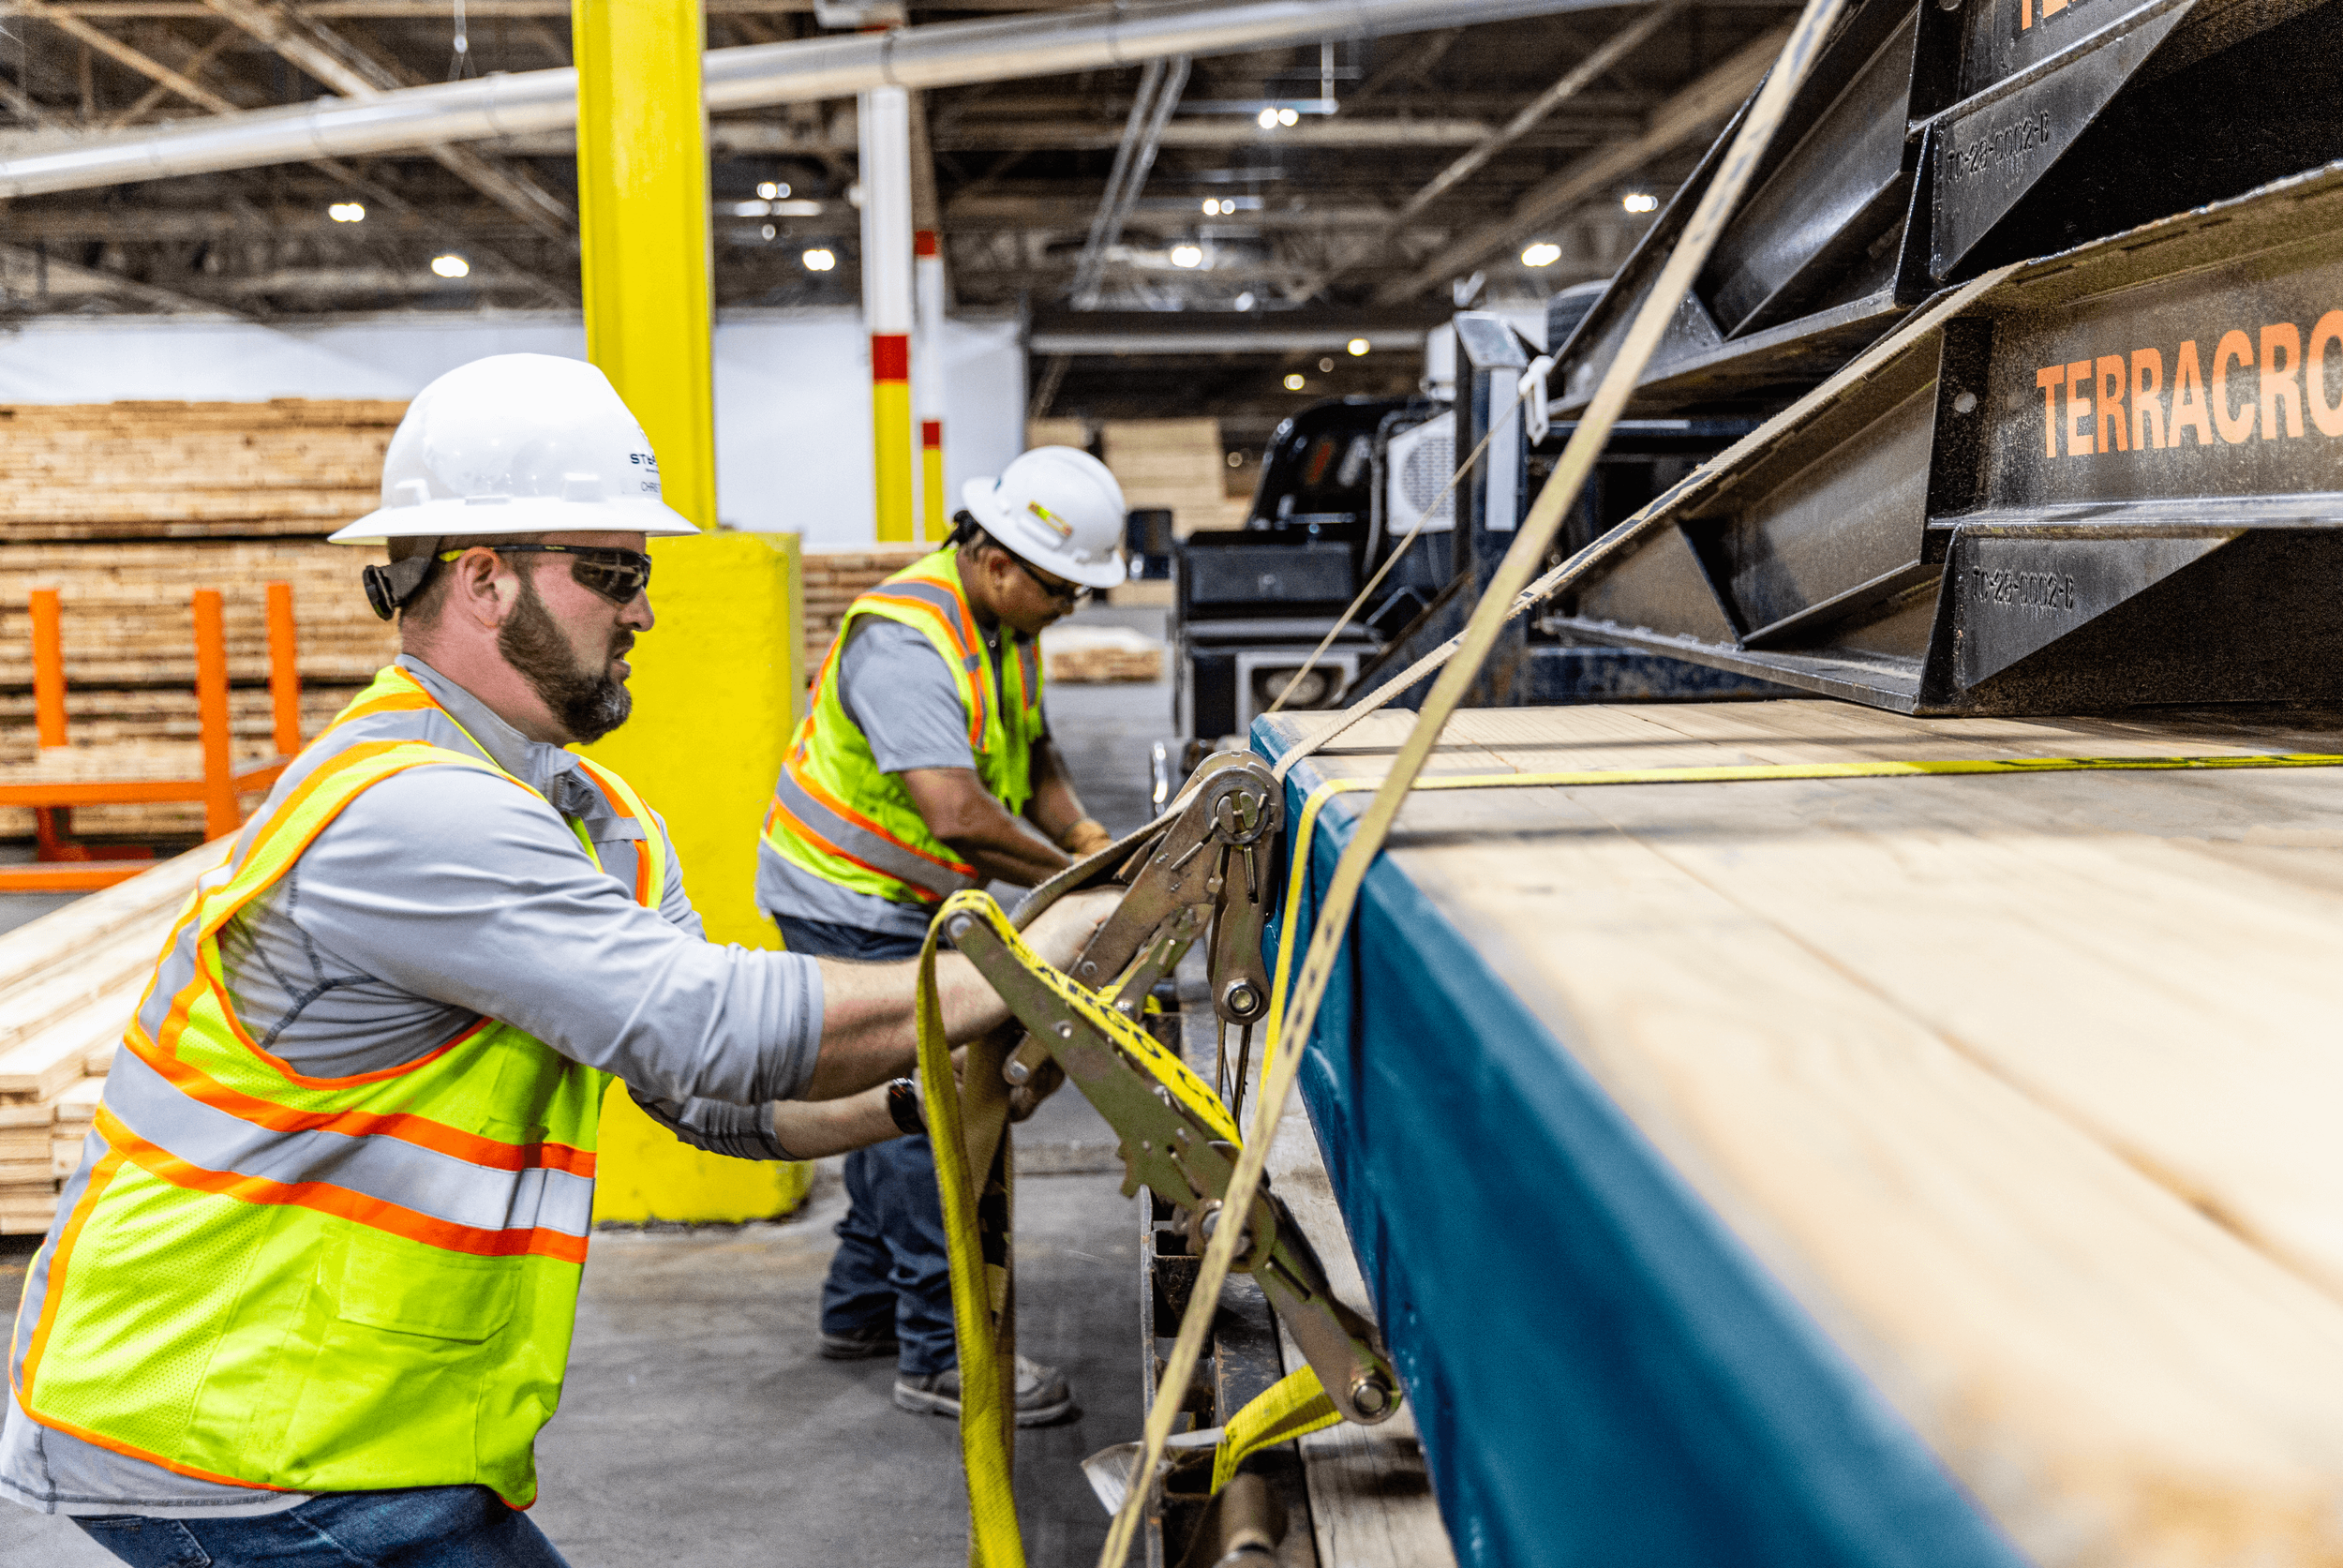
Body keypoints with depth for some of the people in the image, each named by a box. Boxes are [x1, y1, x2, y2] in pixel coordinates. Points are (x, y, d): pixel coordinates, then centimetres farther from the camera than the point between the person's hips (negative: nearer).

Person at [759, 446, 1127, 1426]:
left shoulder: (1003, 621, 3)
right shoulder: (905, 642, -29)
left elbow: (1030, 752, 12)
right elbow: (958, 813, -38)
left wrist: (1078, 828, -7)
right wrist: (1074, 878, -29)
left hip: (910, 903, 10)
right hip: (849, 904, -10)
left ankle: (862, 1306, 31)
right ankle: (940, 1355, -1)